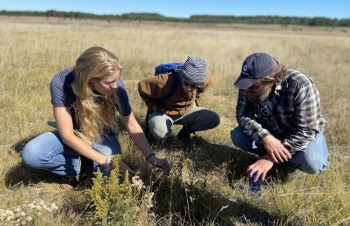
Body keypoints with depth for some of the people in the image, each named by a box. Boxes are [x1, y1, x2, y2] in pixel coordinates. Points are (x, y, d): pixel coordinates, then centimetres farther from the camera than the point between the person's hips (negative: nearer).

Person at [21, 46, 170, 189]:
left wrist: (151, 157, -24)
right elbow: (67, 135, -27)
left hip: (103, 136, 0)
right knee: (30, 154, -27)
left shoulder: (116, 86, -26)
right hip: (73, 136, 0)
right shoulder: (61, 83, -30)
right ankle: (75, 168, -1)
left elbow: (132, 126, -13)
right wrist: (105, 161, -34)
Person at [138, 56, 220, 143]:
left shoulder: (205, 81, -20)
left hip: (187, 111, 4)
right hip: (164, 112, -4)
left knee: (214, 119, -15)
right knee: (159, 132, -37)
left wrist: (192, 102, 7)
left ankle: (186, 130, 6)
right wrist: (153, 106, -10)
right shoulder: (166, 82, -35)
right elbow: (142, 86, -21)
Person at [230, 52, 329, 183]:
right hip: (270, 129, 4)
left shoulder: (301, 86, -34)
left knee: (312, 163, -33)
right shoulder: (250, 85, -20)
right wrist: (265, 137, -39)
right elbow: (242, 115, -21)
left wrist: (271, 157, -36)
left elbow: (306, 131, -32)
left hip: (305, 132, -4)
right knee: (237, 136, -21)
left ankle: (290, 158, 1)